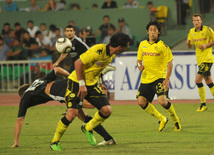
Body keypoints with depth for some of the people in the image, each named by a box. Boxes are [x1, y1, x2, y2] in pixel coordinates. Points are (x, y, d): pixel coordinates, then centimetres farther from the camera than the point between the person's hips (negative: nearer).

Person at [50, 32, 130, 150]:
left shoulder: (112, 54, 0)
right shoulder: (98, 51, -27)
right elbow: (78, 63, -23)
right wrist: (82, 84, -23)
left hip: (92, 84, 8)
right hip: (76, 82, -8)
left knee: (107, 110, -5)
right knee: (72, 113, -19)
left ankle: (87, 128, 22)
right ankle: (55, 142, 0)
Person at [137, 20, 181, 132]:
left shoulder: (162, 46, -6)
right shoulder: (142, 45, 9)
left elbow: (170, 63, -5)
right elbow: (139, 60, 21)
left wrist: (167, 80, -14)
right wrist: (140, 65, -4)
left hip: (159, 77, -5)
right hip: (146, 78, 5)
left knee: (162, 101, -21)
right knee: (141, 101, -4)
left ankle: (176, 120, 6)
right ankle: (162, 119, 15)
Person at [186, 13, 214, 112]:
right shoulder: (191, 32, 9)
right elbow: (190, 46, 17)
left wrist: (206, 45, -16)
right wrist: (188, 43, -5)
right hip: (200, 60, 6)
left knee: (198, 80, -15)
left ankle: (203, 104, -6)